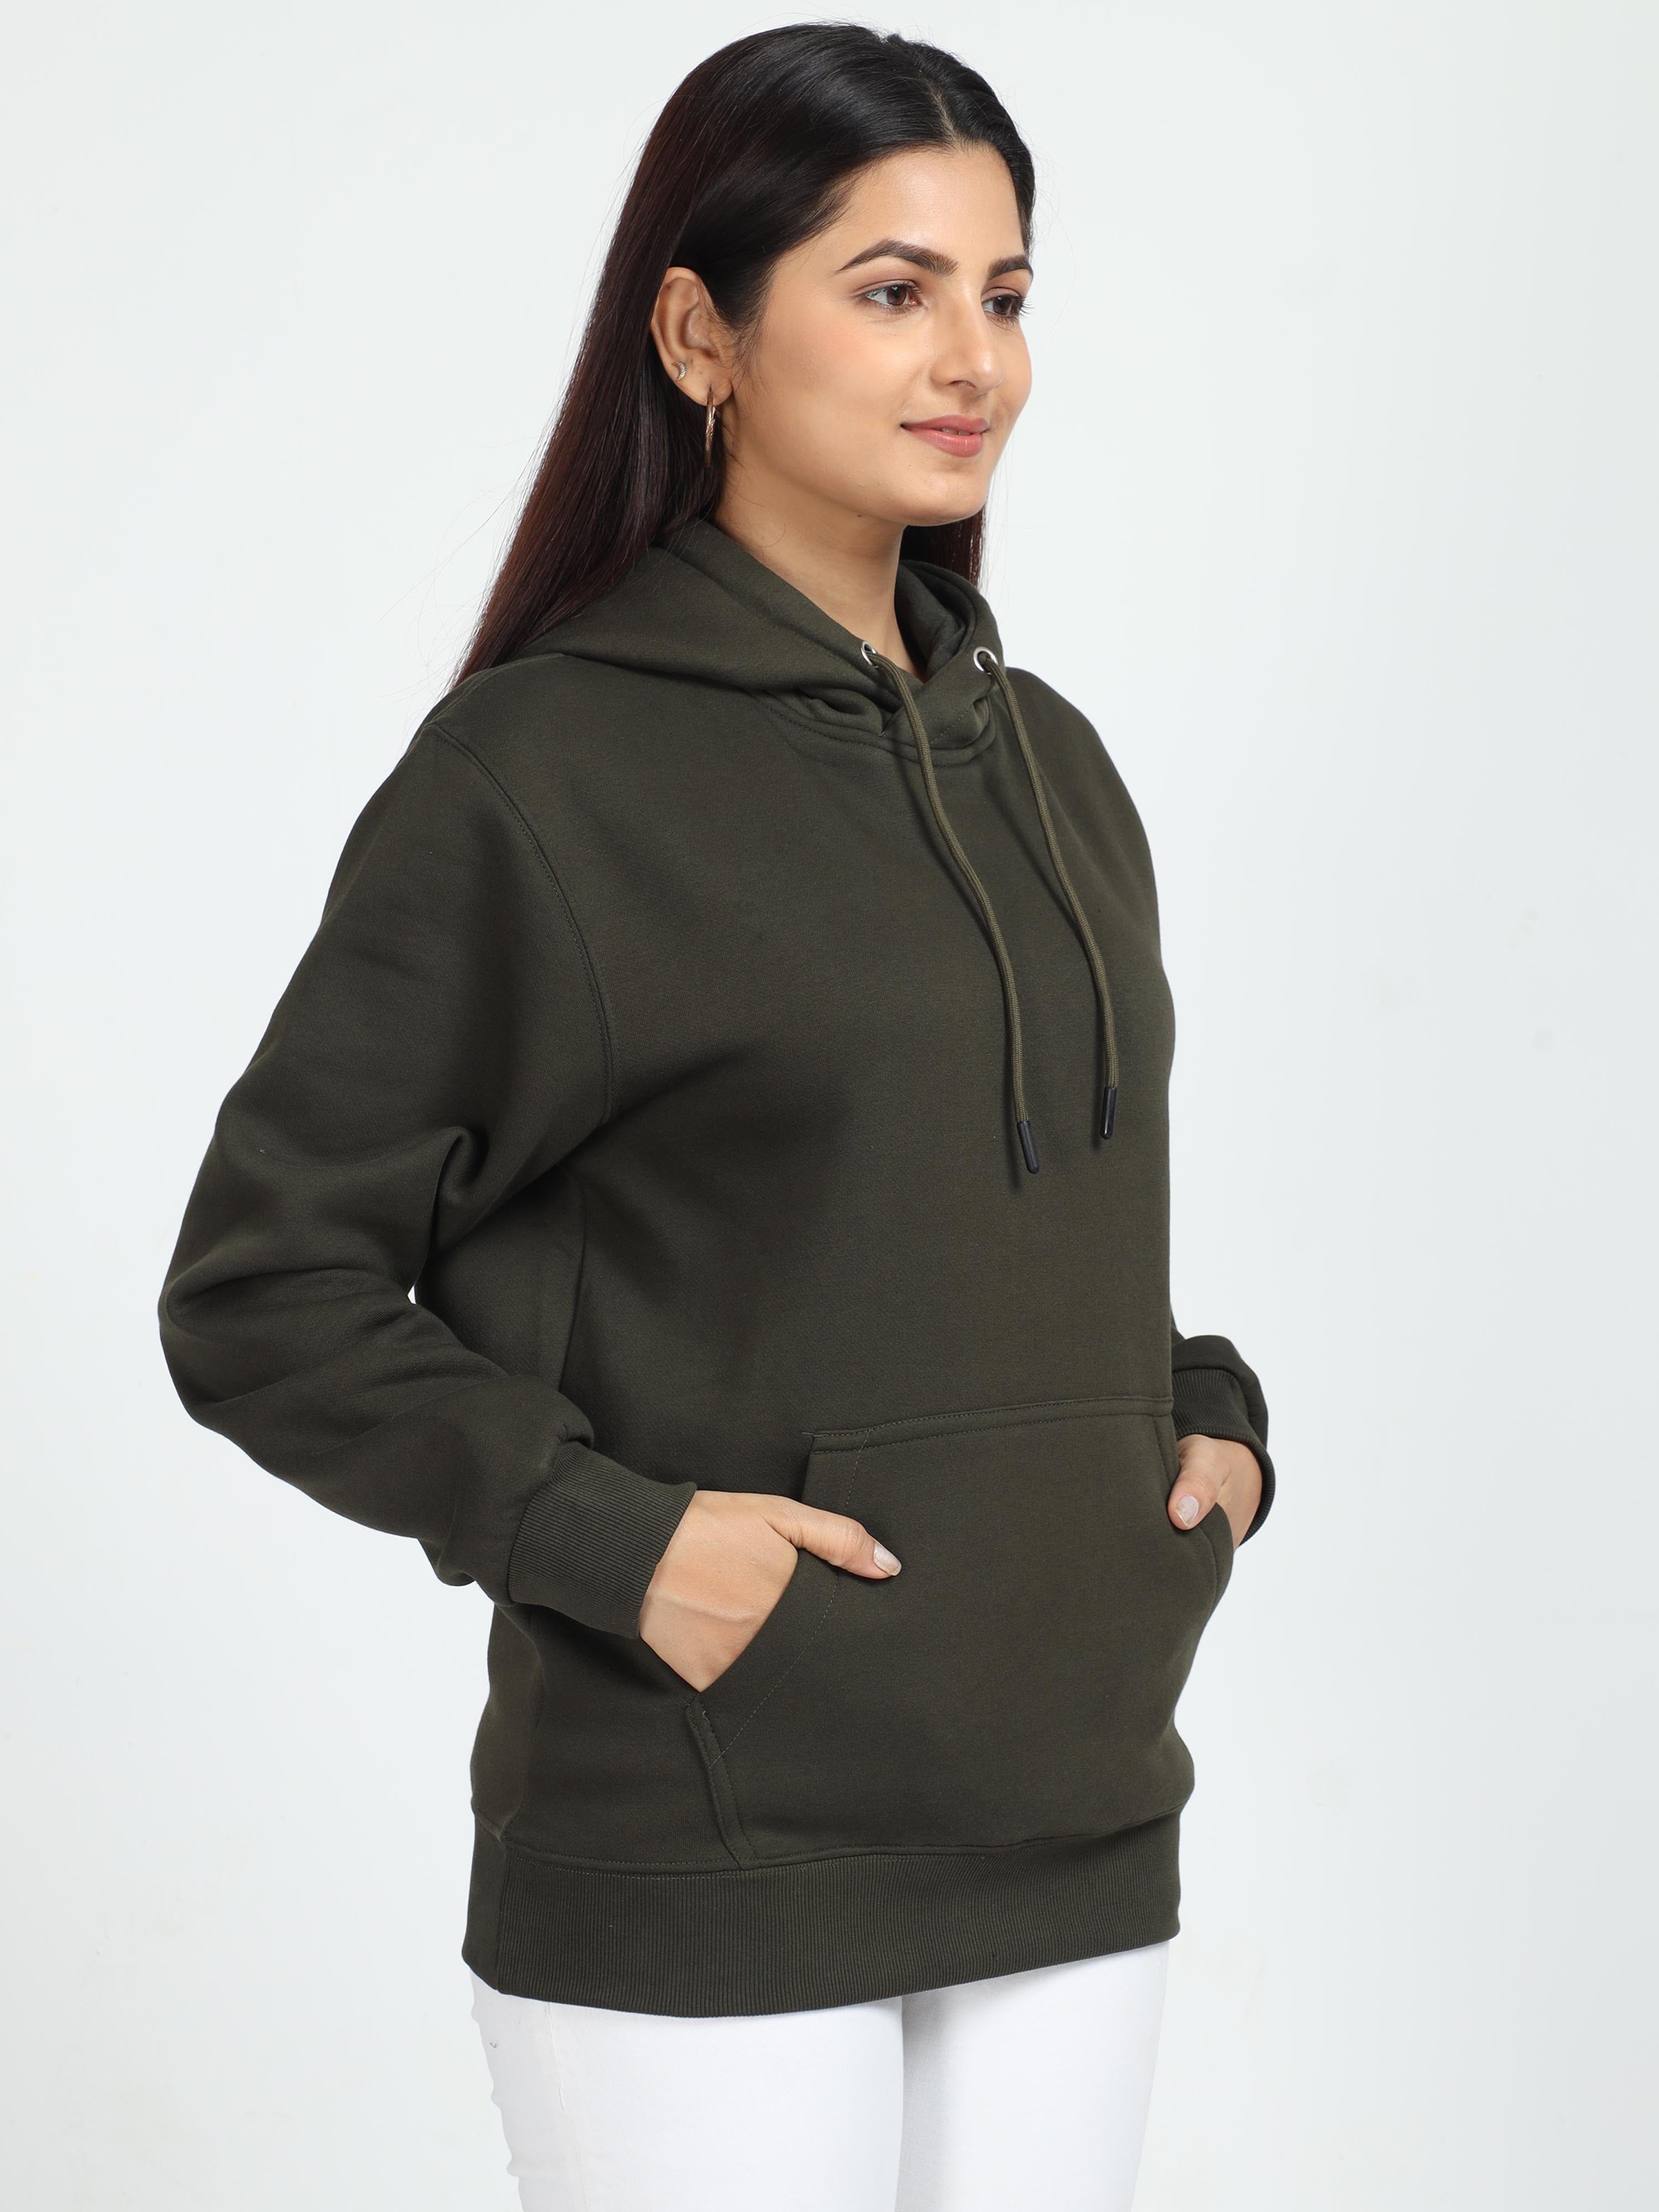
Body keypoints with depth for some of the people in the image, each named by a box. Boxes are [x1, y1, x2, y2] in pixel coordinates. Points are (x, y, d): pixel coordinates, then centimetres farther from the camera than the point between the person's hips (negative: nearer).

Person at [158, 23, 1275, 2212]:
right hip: (704, 1885, -6)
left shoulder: (1046, 759, 11)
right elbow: (259, 1298, -8)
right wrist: (610, 1532, -17)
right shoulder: (534, 777, -9)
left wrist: (1213, 1418, 4)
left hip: (1076, 1848, 6)